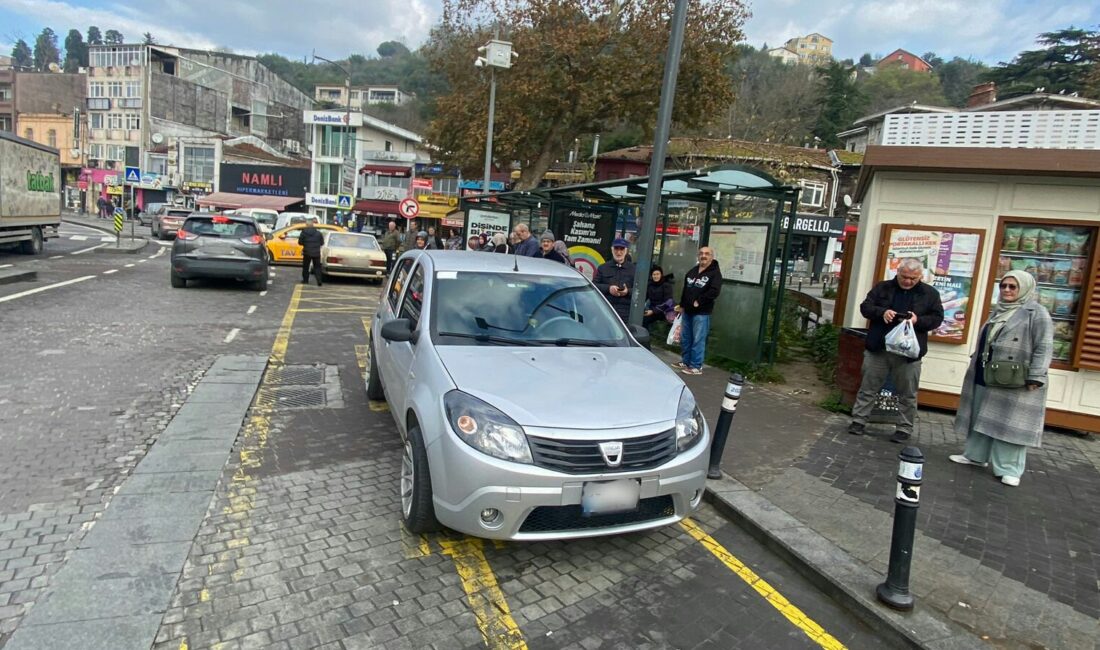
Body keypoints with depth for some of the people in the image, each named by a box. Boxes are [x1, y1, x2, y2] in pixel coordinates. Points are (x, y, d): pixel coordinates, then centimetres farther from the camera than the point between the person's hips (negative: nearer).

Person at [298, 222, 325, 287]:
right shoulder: (318, 233, 0)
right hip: (316, 253, 1)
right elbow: (322, 243, 4)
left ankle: (305, 280, 18)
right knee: (317, 267, 5)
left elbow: (300, 242, -2)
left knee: (305, 267, 14)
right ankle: (319, 281, -6)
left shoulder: (304, 232, -4)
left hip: (307, 253, -1)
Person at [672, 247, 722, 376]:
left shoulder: (715, 273, -8)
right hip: (687, 311, 8)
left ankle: (696, 366, 0)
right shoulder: (692, 271, 15)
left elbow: (714, 292, -20)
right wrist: (682, 305, 19)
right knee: (684, 337, 14)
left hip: (702, 313, -7)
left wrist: (699, 301, -18)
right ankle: (685, 361, 26)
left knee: (698, 340, -5)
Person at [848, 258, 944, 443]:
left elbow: (937, 318, 3)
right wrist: (882, 312, -17)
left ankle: (904, 429, 19)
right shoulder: (882, 287, 5)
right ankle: (858, 421, 16)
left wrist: (918, 320, -16)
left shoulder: (930, 293, 3)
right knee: (868, 388, 7)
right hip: (878, 349, 1)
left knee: (907, 394, 8)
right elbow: (865, 307, 3)